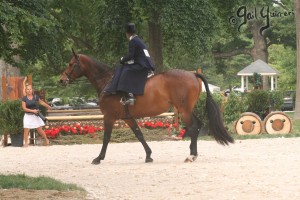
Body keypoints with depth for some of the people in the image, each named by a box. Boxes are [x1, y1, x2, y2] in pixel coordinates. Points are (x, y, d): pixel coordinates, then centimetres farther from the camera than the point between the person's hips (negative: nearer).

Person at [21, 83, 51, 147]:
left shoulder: (35, 97, -2)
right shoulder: (24, 98, -7)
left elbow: (41, 102, 15)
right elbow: (24, 108, -10)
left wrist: (48, 106, 28)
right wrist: (32, 110, -18)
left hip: (35, 116, 1)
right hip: (28, 116, -1)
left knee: (40, 130, 5)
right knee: (26, 130, -6)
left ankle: (46, 140, 25)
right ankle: (26, 143, 5)